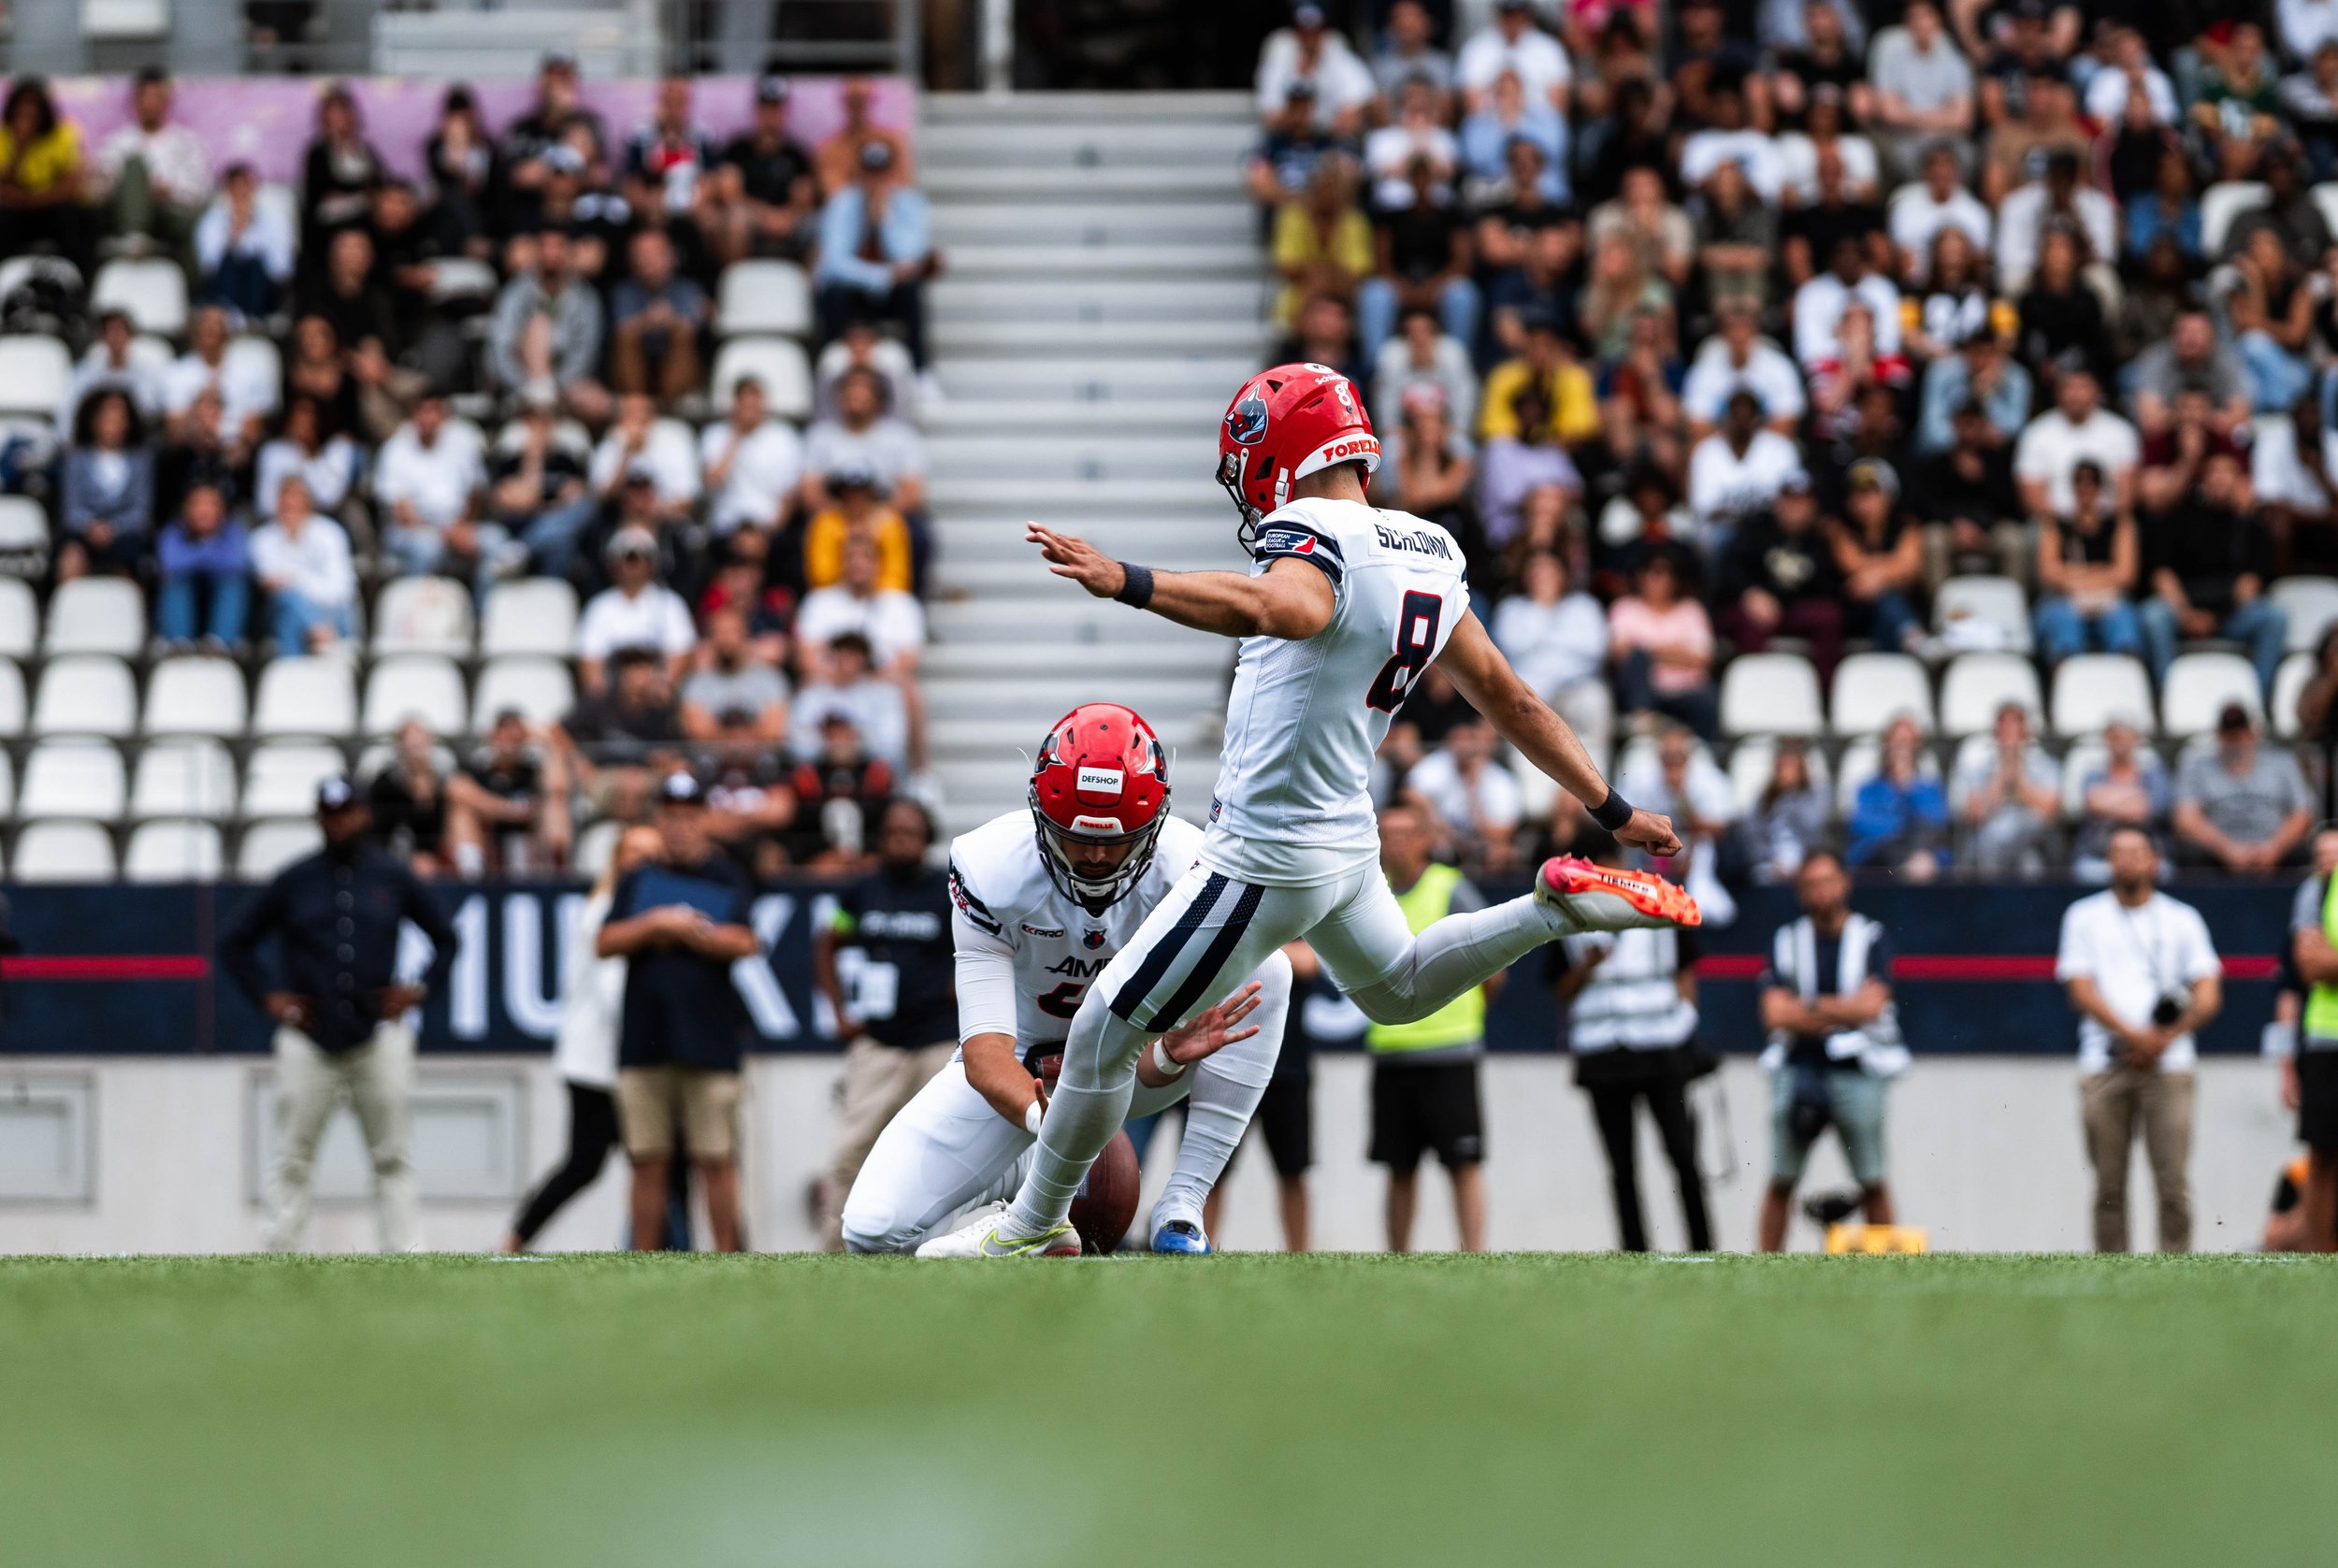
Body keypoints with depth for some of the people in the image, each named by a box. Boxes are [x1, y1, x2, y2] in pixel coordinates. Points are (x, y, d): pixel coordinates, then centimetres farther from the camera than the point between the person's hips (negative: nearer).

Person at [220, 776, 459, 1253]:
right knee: (293, 1158, -1)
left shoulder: (392, 877, 8)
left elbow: (445, 939, 18)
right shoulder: (294, 882, 6)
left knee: (392, 1157, -1)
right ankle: (277, 1257, 1)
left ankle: (407, 1254, -3)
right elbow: (235, 944, 13)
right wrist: (269, 997, 2)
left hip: (379, 1034, 0)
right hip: (307, 1040, 0)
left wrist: (419, 989, 4)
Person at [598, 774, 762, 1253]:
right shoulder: (637, 882, 14)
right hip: (645, 1040, 2)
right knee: (649, 1161, 2)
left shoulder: (728, 880, 8)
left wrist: (674, 928, -9)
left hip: (710, 1039, -2)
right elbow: (605, 943, 3)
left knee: (717, 1159, -4)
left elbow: (742, 943, -6)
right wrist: (657, 922, -9)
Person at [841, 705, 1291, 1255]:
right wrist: (1042, 1115, -54)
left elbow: (1149, 1063, -22)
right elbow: (985, 1050, -32)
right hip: (1024, 1068, -1)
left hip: (1130, 1061, 1)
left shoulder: (1191, 871, -24)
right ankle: (1021, 1176, 13)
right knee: (874, 1230, -20)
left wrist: (1171, 1054, -48)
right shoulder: (991, 870, -27)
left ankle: (1182, 1207, -25)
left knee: (1264, 968, -27)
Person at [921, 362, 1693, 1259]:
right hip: (1346, 840, 9)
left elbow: (1276, 607, -46)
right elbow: (1508, 699, 12)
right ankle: (1562, 908, 17)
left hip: (1268, 859, -9)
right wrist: (1612, 812, 20)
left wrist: (1124, 583, -58)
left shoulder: (1319, 539, -22)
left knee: (1105, 1035, 5)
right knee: (1396, 990, 36)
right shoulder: (1429, 557, 5)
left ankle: (1035, 1225, 18)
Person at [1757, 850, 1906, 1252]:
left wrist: (1811, 1006, -7)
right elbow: (1775, 1014, -5)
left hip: (1856, 1072, -1)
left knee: (1872, 1183, 1)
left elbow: (1871, 1005, -10)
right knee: (1781, 1180, -1)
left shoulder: (1872, 939, 1)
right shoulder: (1787, 941, 6)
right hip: (1798, 1068, 1)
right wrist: (1842, 1013, -9)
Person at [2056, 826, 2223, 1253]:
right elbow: (2082, 991, 2)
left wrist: (2165, 1039, -8)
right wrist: (2134, 1035, -11)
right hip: (2104, 1067, 0)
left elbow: (2208, 997, 7)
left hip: (2168, 1062, 0)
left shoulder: (2182, 920, 14)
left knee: (2172, 1181, -9)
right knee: (2109, 1182, -2)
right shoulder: (2085, 917, 13)